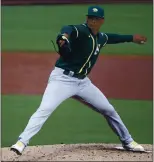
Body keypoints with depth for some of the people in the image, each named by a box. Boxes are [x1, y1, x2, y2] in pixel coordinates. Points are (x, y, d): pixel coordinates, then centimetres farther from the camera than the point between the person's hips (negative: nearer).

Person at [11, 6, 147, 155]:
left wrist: (131, 38, 41)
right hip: (62, 78, -7)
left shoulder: (101, 37, 9)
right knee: (44, 109, -25)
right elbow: (69, 29, -39)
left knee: (109, 110, 14)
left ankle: (128, 142, 31)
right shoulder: (81, 30, -15)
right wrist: (64, 36, -63)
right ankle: (21, 142, -28)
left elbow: (111, 37, 34)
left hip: (82, 82, 7)